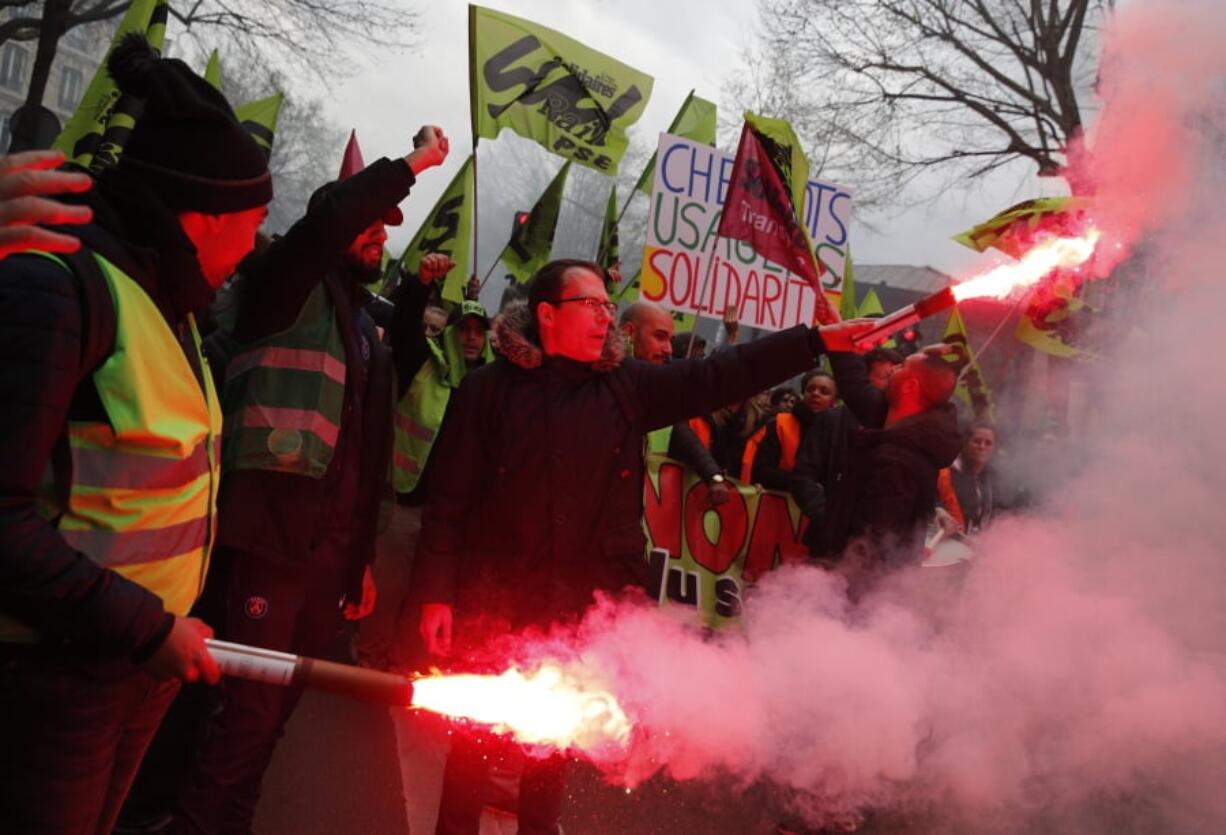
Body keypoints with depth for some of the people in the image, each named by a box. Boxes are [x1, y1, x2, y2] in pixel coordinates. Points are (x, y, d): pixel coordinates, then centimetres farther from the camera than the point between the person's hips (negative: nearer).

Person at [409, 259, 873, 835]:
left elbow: (720, 377, -3)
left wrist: (820, 340, -9)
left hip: (580, 600, 3)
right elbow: (450, 498, -7)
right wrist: (436, 592, -10)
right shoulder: (490, 389, -7)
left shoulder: (626, 386, 1)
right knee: (475, 729, 9)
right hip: (494, 593, -3)